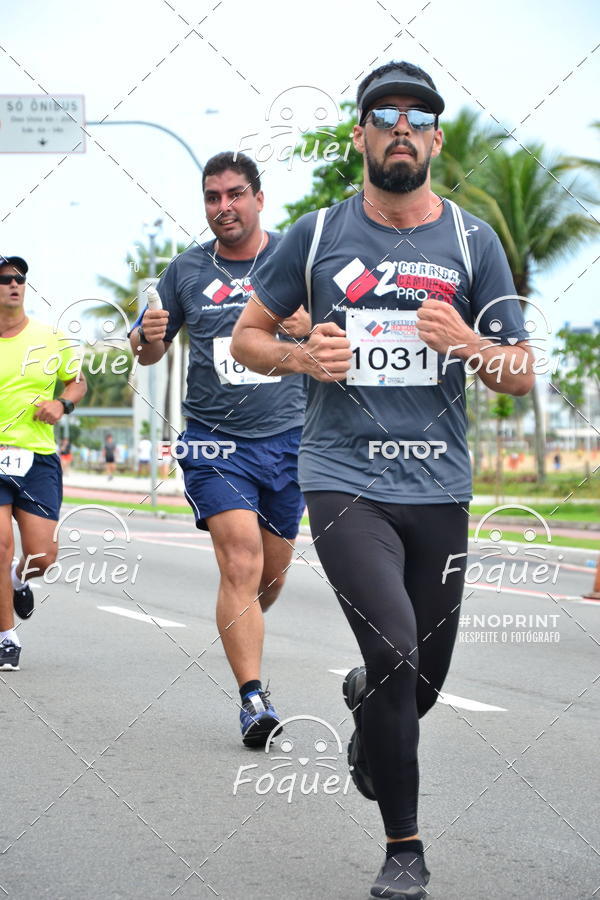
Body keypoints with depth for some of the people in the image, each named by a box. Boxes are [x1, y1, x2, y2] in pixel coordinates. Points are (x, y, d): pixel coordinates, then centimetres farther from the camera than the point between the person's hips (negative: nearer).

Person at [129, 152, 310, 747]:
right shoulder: (186, 270, 4)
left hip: (287, 437, 2)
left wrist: (311, 328, -19)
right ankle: (253, 698, -17)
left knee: (271, 573, 12)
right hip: (214, 439, -1)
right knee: (240, 564, -18)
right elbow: (149, 353, 13)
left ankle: (240, 630, 45)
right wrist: (147, 339, -11)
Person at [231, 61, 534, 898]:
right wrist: (303, 357, -9)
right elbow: (247, 337, 12)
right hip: (345, 479, -2)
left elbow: (521, 375, 7)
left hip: (439, 488, 3)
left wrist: (464, 342, -14)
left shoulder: (473, 240, 5)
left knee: (424, 678, 11)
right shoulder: (317, 234, 3)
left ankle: (365, 703, 49)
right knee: (396, 647, -20)